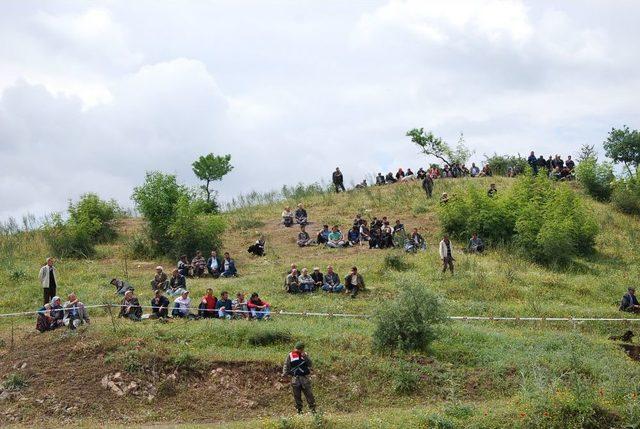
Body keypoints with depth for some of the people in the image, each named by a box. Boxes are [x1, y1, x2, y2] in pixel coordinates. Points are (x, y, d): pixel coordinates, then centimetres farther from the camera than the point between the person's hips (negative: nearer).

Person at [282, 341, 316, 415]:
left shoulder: (305, 355, 7)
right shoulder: (290, 356, 4)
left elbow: (310, 364, -3)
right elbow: (286, 365, 4)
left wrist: (305, 357, -16)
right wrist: (284, 374, -10)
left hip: (304, 378, 1)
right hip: (295, 378, -1)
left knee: (309, 394, -2)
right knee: (297, 396, 4)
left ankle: (313, 409, 0)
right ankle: (299, 410, 11)